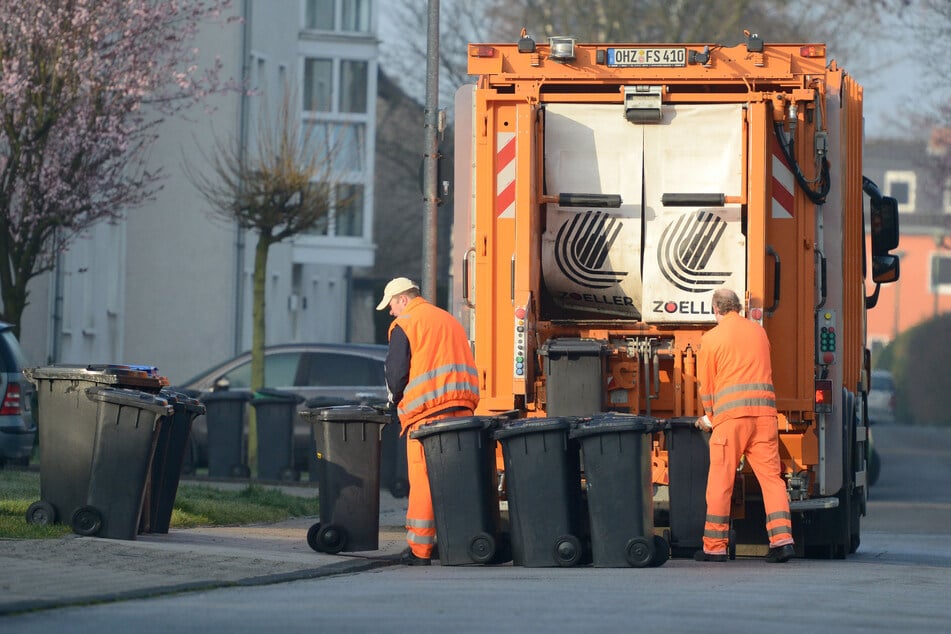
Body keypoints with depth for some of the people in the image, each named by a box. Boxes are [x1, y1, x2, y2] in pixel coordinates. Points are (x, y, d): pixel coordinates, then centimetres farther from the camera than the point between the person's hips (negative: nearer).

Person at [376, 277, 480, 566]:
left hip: (427, 412, -7)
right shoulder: (449, 321, 23)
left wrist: (396, 399, 13)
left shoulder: (405, 325, -1)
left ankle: (419, 549, -6)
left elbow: (396, 372, -6)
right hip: (462, 409, 7)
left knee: (423, 480, -5)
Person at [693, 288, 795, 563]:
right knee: (771, 476, 3)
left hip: (731, 413, -4)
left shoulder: (711, 338, 3)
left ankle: (715, 546, 4)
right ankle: (782, 538, -9)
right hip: (764, 411, 4)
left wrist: (709, 416, 24)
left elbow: (706, 385, 7)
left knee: (720, 481, 2)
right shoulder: (758, 331, 17)